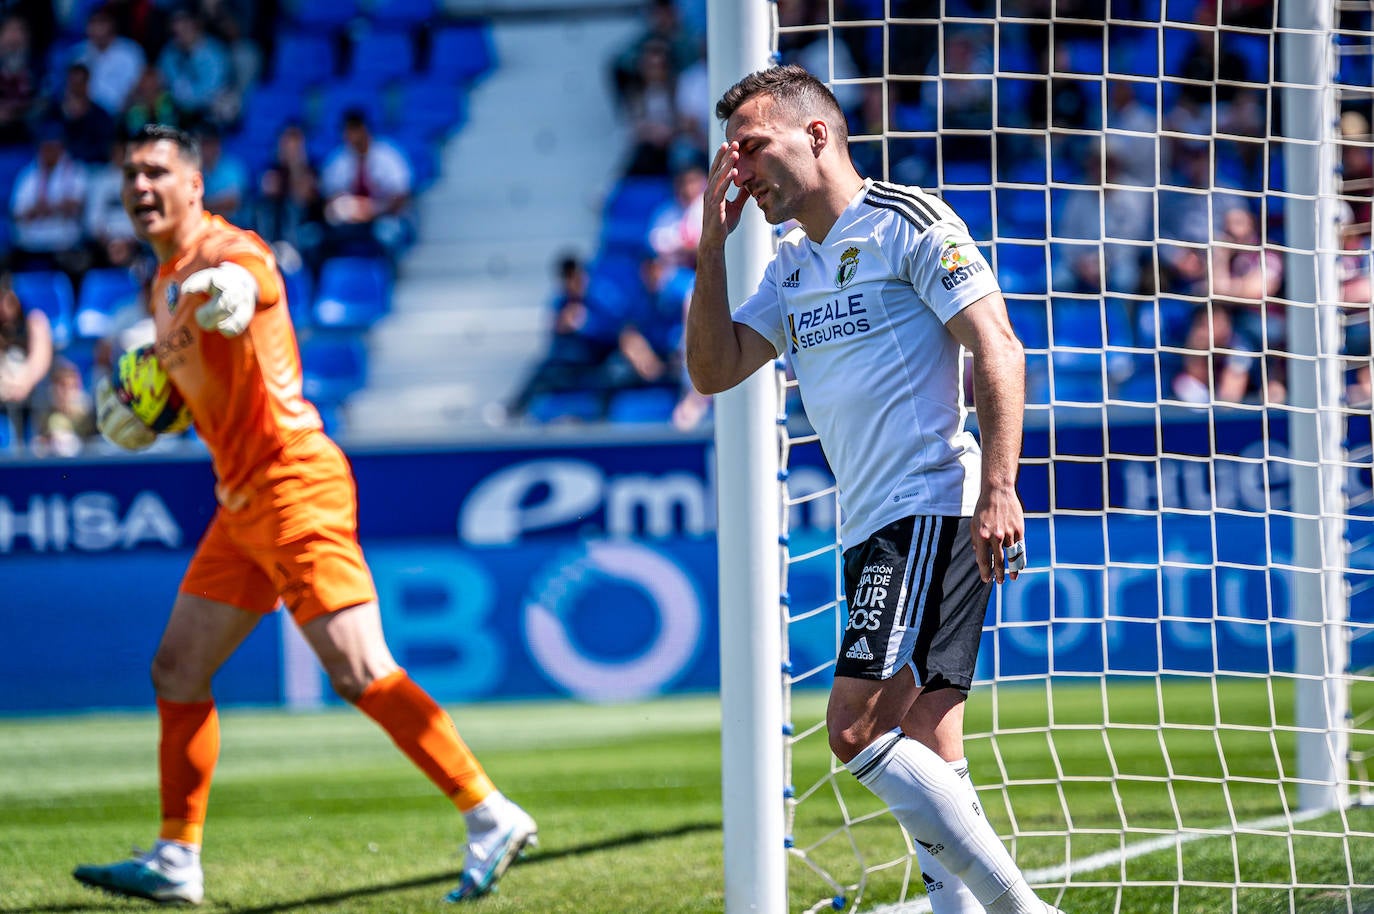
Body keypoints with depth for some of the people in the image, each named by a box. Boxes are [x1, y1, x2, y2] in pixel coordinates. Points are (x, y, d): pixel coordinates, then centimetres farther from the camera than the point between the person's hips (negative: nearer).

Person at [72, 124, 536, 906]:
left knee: (361, 672, -15)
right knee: (177, 670, 11)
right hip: (242, 503, 10)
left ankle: (492, 818, -11)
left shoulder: (227, 249, -12)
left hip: (294, 488, -10)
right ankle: (176, 862, 17)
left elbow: (246, 275, -38)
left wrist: (228, 287, -62)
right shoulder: (168, 283, 17)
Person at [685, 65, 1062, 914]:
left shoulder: (908, 223, -5)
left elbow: (999, 351, -11)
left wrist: (998, 489, -21)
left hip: (935, 514, -9)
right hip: (876, 530, 9)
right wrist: (713, 240, 8)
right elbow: (713, 369, 15)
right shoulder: (792, 269, 20)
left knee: (858, 729, -18)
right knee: (925, 758, 3)